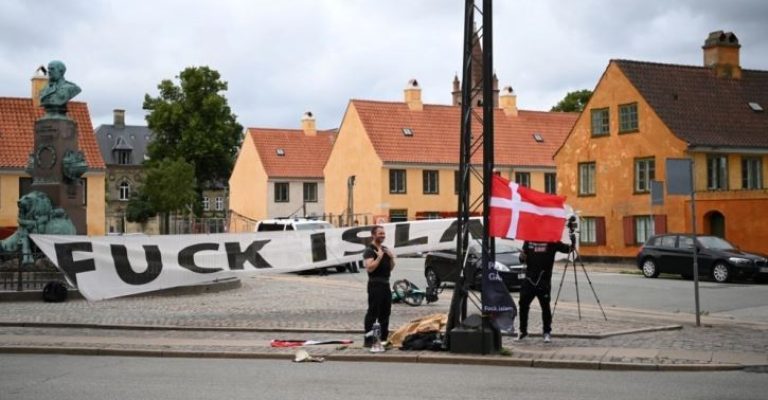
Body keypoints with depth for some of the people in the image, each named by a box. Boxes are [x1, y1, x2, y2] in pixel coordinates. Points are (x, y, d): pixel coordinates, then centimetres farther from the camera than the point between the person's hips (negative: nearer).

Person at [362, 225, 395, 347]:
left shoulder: (385, 249, 17)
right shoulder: (369, 250, -9)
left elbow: (390, 268, 20)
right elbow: (369, 268, -22)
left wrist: (391, 258, 3)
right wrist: (379, 257, -21)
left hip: (386, 284, 9)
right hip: (375, 284, -9)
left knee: (385, 313, 13)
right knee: (373, 313, -10)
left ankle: (383, 338, 21)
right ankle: (368, 340, -9)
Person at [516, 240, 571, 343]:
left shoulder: (552, 242, -1)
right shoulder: (528, 240, 8)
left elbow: (567, 249, -5)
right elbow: (523, 258, 16)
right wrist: (522, 257, -7)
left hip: (544, 281, -3)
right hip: (529, 279, 3)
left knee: (545, 306, -1)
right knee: (523, 304, 4)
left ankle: (547, 332, 13)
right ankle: (522, 330, 20)